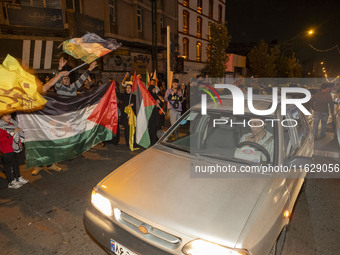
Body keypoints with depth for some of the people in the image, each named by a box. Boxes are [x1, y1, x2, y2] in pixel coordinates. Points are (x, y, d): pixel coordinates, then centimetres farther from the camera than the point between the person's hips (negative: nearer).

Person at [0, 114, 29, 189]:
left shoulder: (12, 122, 8)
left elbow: (18, 133, 25)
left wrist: (20, 131, 4)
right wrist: (12, 133, -26)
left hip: (16, 148, 8)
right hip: (7, 150, -8)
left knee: (16, 163, 19)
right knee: (8, 165, 2)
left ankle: (18, 178, 33)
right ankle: (11, 182, 11)